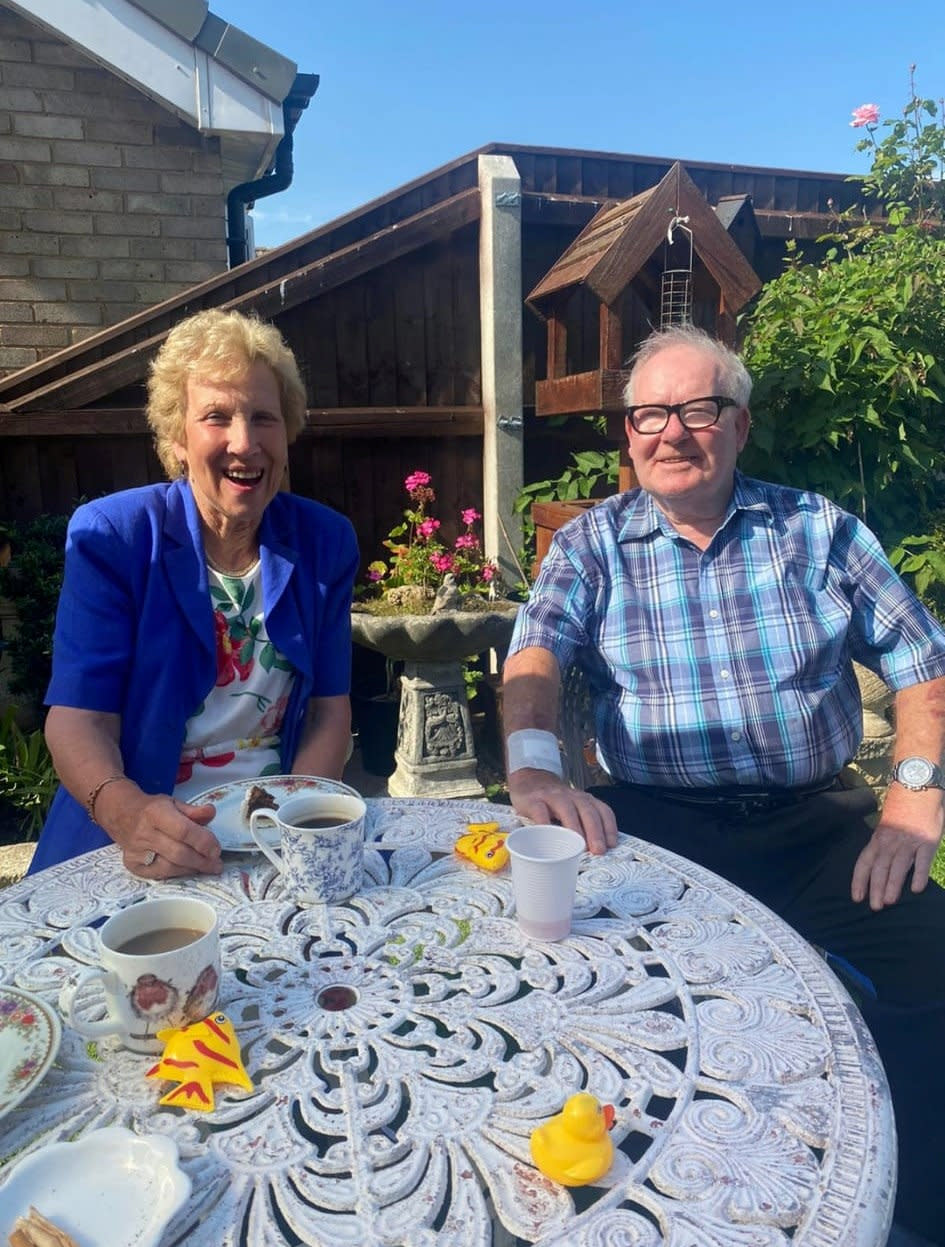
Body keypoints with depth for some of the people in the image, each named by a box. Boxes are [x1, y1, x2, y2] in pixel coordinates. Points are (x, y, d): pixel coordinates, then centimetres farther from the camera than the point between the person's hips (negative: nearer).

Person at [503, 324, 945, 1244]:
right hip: (654, 824, -1)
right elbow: (534, 656, -10)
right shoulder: (590, 545, 6)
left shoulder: (818, 531, 9)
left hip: (816, 821, 2)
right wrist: (533, 765, -31)